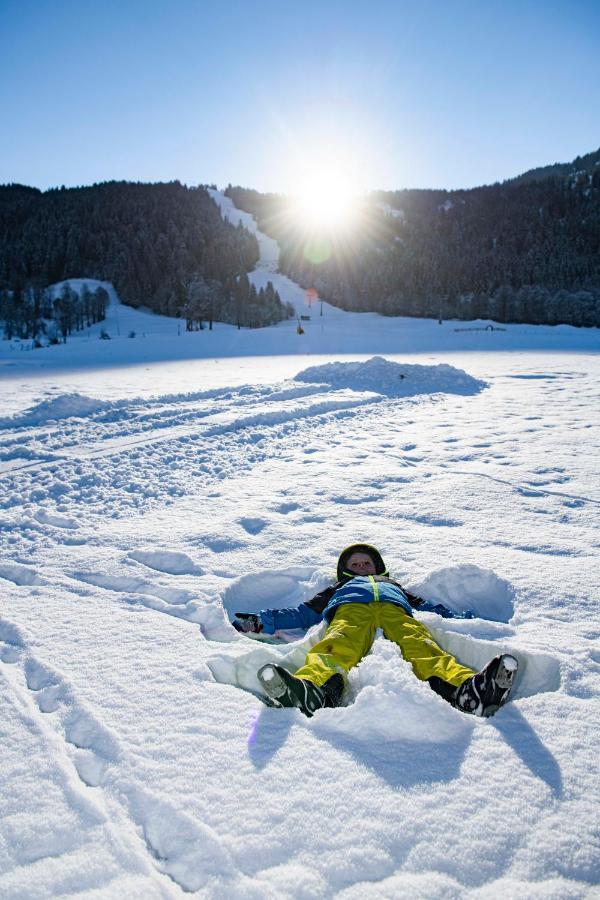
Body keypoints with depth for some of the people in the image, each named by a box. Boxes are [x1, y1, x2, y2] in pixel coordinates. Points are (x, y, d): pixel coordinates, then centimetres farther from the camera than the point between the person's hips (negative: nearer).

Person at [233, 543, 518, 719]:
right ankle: (312, 687, -68)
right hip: (350, 611, -1)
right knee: (337, 645, -37)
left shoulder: (394, 586, 44)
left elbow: (430, 608, 30)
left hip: (396, 612, 1)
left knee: (420, 644, -34)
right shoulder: (339, 588, 42)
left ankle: (465, 686, -62)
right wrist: (263, 621, 15)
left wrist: (467, 619, 14)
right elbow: (304, 613, 30)